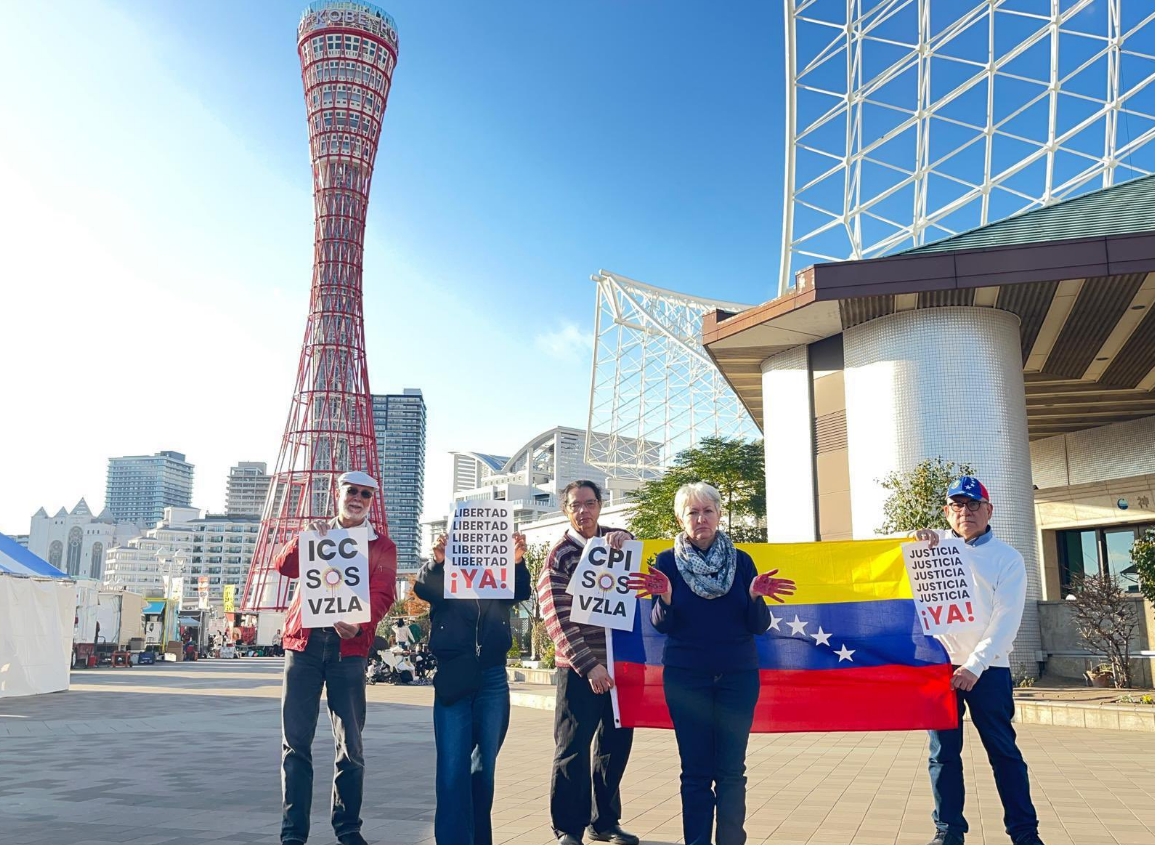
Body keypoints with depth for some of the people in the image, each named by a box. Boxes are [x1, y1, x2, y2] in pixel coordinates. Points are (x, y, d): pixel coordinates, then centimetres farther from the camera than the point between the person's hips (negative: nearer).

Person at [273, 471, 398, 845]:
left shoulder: (382, 547, 8)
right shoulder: (315, 534, 14)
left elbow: (382, 596, -4)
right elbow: (283, 566, -1)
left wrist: (359, 626, -23)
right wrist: (306, 538, -18)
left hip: (348, 647, -1)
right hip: (304, 642, 1)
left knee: (351, 743, 3)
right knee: (295, 741, 1)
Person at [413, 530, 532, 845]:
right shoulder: (444, 575, 7)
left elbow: (522, 593, -7)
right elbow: (422, 587, -13)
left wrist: (517, 562, -27)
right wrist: (436, 562, -34)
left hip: (493, 680, 2)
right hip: (453, 680, -2)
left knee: (485, 766, 9)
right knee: (452, 768, -7)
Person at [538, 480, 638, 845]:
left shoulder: (612, 540, 9)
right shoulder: (559, 555, -6)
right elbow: (557, 619, -12)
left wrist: (623, 537, -25)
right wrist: (588, 665, -19)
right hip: (580, 667, -5)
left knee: (615, 744, 12)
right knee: (573, 748, -1)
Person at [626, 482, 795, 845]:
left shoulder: (741, 560, 3)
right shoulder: (667, 562, 0)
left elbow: (759, 626, 0)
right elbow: (663, 626, -5)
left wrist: (755, 596, -19)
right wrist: (665, 597, -24)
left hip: (738, 676, 1)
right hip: (686, 678, -1)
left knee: (732, 771, 2)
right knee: (696, 773, 1)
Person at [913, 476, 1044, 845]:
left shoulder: (1007, 558, 1)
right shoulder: (935, 549, 10)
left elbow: (1006, 620, -6)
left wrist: (975, 666, -15)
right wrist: (920, 546, -15)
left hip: (987, 669, -2)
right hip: (939, 665, 2)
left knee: (1004, 751, 3)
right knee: (943, 753, 5)